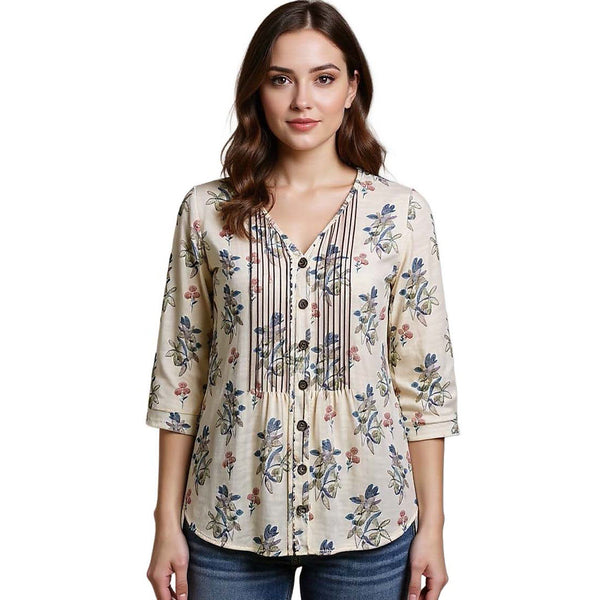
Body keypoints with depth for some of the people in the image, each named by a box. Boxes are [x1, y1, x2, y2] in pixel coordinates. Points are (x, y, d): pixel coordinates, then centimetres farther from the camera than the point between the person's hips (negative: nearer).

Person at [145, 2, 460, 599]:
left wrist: (432, 525, -1)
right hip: (231, 523, 1)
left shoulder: (401, 212, -4)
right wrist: (167, 524, 0)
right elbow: (179, 372, 0)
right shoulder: (206, 211, -3)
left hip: (366, 523, 0)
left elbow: (424, 378, -1)